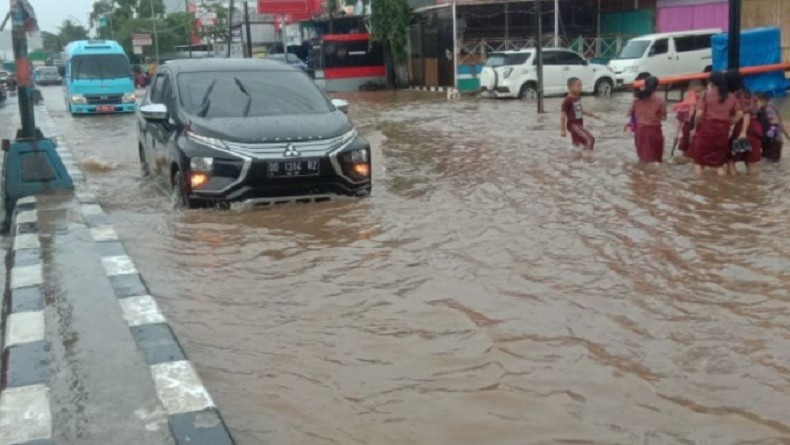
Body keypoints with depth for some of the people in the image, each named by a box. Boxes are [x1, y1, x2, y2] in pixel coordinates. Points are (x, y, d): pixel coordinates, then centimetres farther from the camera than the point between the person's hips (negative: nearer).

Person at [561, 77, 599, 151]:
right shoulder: (568, 101, -19)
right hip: (573, 125, -9)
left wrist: (592, 115, 25)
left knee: (577, 144, 14)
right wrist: (563, 130, -20)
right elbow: (563, 115, -18)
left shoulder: (578, 98, 8)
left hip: (579, 124, 9)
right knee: (590, 138, -16)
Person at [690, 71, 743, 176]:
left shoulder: (706, 94, -4)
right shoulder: (731, 97, 10)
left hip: (706, 128, -4)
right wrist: (728, 124, 14)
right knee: (720, 161, 13)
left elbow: (699, 114, -12)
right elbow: (739, 114, 8)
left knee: (699, 160, 6)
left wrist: (695, 128, 0)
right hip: (723, 130, 4)